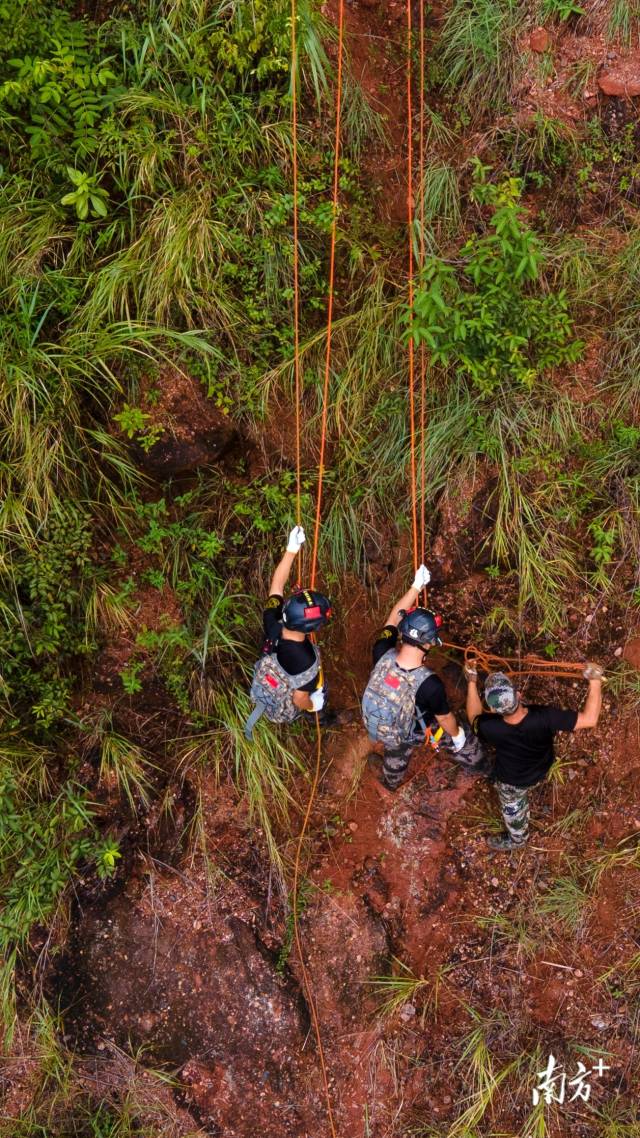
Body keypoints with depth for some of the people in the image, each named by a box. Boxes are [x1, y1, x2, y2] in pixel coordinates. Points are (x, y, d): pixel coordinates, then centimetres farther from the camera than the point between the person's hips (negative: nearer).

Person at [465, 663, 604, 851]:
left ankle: (517, 839, 60)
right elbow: (590, 719, -34)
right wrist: (595, 681, -29)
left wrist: (471, 682, -15)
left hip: (513, 780, -2)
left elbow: (474, 717, -17)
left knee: (513, 807, 31)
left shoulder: (489, 728, -43)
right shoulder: (543, 718, -44)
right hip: (542, 769, 2)